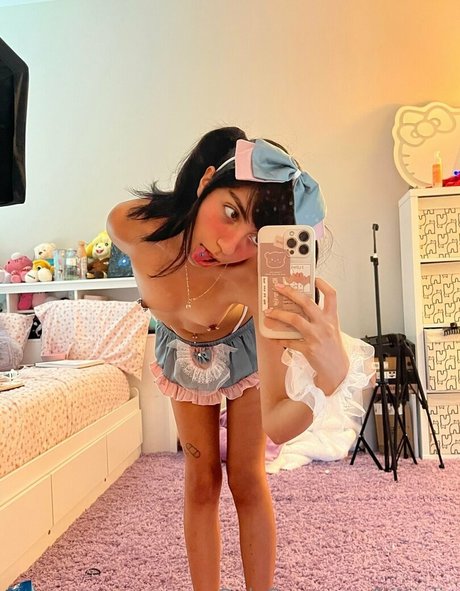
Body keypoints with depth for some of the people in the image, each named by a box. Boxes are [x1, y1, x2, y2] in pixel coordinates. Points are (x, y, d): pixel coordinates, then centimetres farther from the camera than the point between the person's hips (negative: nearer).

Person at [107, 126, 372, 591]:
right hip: (180, 351, 3)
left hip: (245, 350, -2)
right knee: (201, 481, 9)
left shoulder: (258, 277, -43)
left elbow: (277, 427, -45)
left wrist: (330, 375, -63)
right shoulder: (130, 224, -35)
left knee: (246, 480, 3)